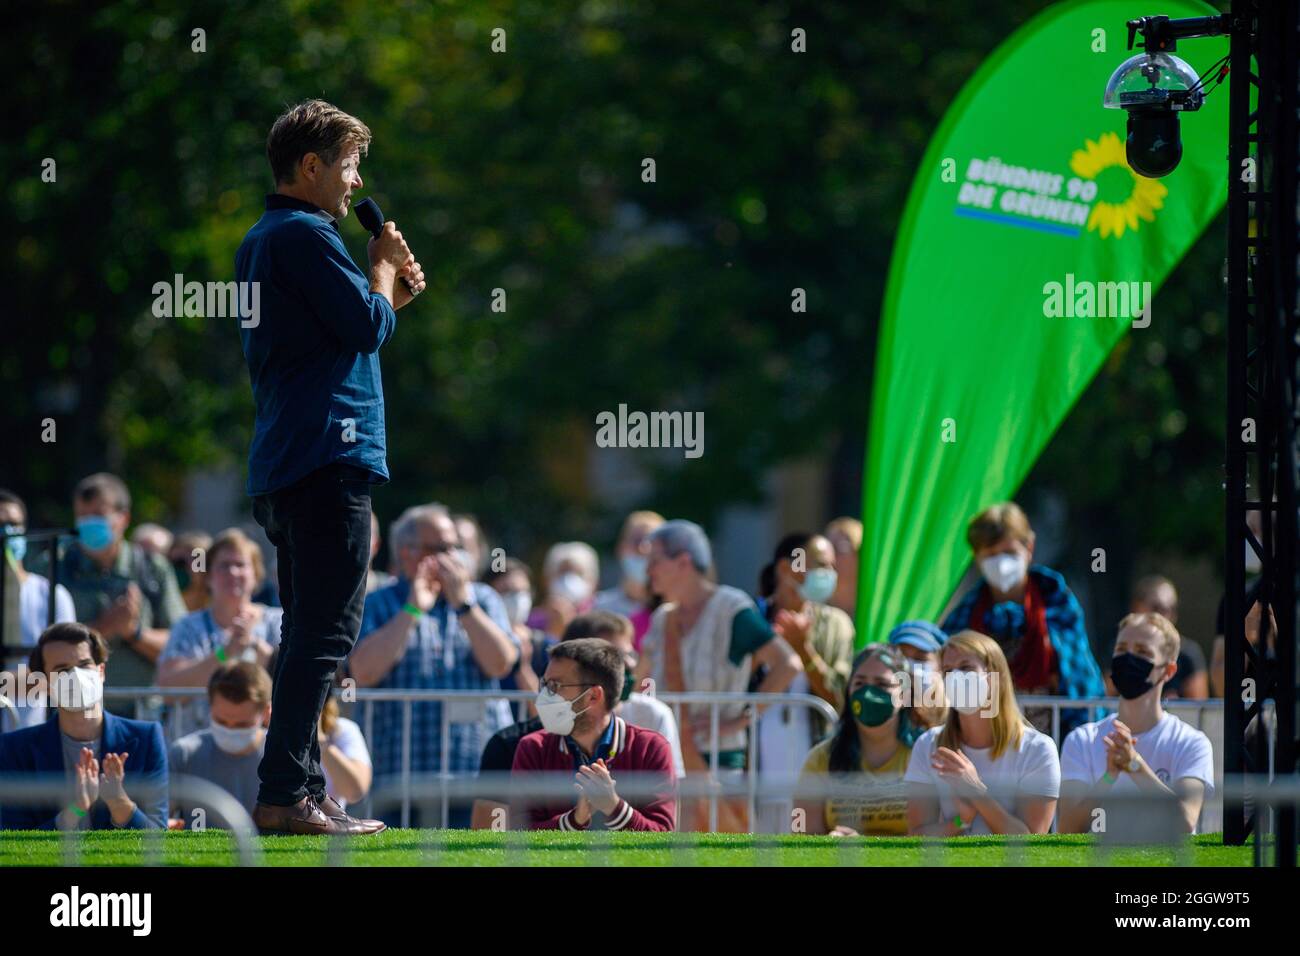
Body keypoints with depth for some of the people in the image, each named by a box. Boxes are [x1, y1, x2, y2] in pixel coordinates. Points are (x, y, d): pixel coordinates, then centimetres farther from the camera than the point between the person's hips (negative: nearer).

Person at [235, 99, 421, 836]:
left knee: (311, 632, 14)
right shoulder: (305, 237, -11)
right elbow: (368, 326, -15)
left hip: (285, 464, 11)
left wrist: (390, 291, 15)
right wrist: (385, 269, 2)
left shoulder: (259, 243, 20)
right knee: (327, 631, -12)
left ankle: (305, 793, 15)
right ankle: (286, 794, -18)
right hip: (330, 456, -11)